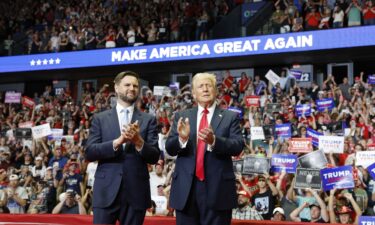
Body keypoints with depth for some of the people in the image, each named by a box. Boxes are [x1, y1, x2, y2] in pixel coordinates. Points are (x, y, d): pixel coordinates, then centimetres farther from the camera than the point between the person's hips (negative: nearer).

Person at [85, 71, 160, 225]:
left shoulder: (148, 120, 8)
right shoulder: (100, 118, 8)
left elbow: (154, 157, 2)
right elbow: (89, 152, -2)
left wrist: (138, 141, -17)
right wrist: (117, 142, -15)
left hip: (136, 192, 1)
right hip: (106, 191, 0)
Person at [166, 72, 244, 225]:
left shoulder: (230, 117, 4)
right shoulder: (181, 116, 11)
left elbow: (238, 146, -8)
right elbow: (169, 148, 4)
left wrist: (214, 141, -26)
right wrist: (182, 138, -18)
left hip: (217, 188, -2)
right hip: (186, 187, 2)